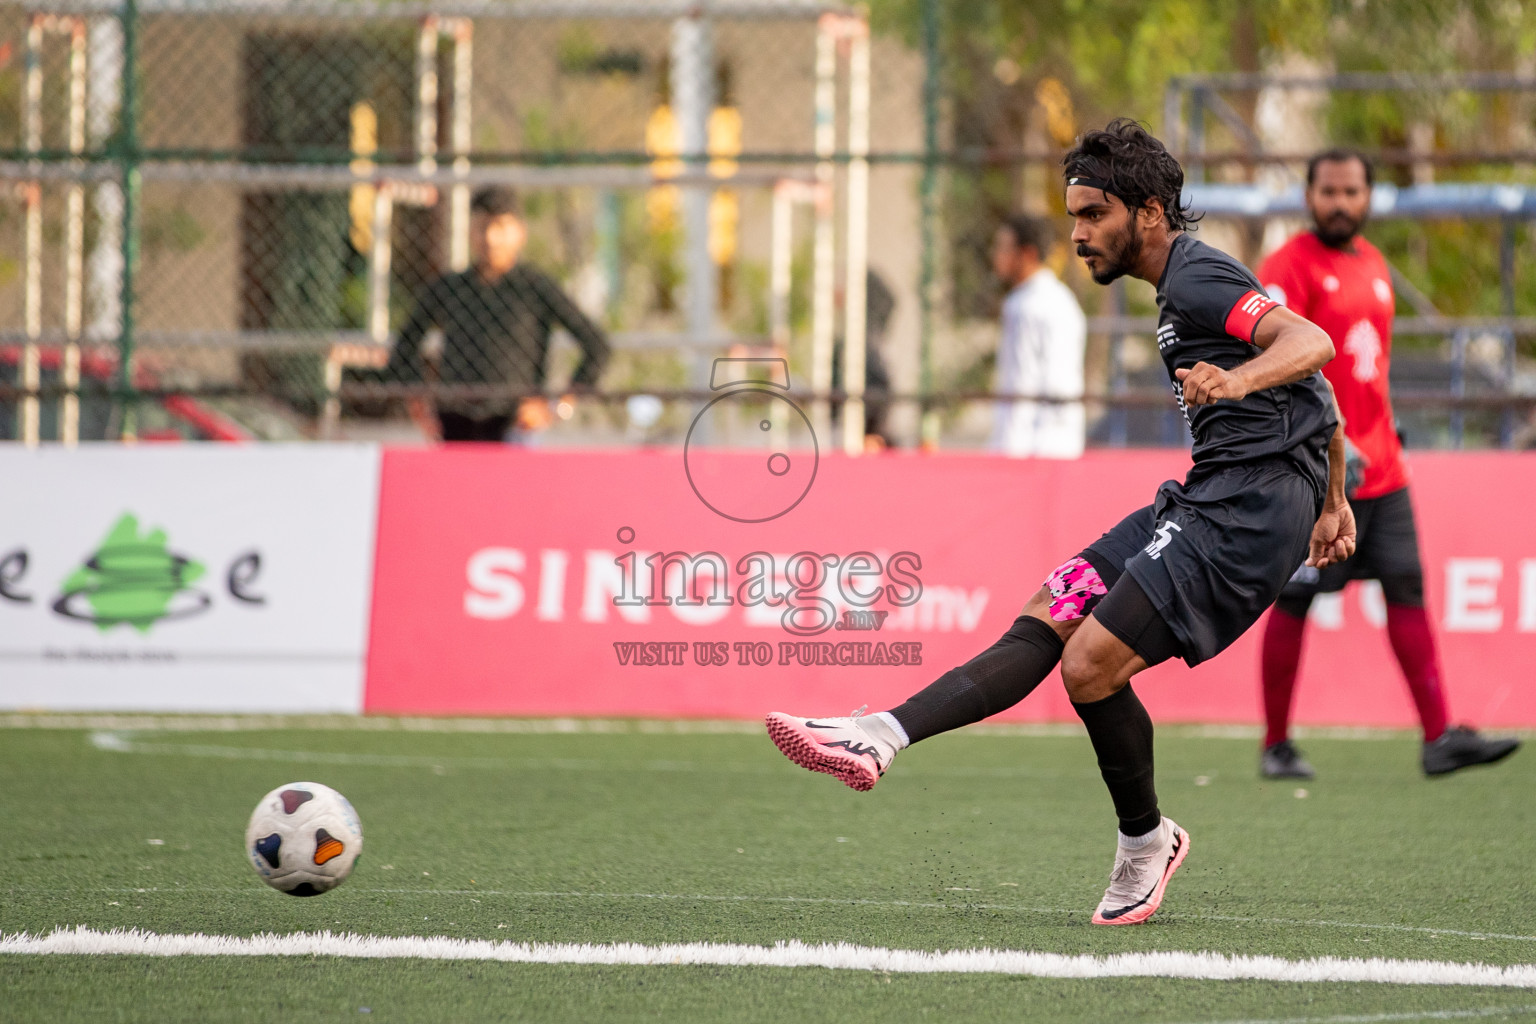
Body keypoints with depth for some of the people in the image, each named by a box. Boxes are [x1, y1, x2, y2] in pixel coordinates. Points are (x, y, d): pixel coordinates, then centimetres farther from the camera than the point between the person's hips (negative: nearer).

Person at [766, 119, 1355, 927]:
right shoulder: (1186, 286, 22)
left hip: (1247, 509, -10)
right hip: (1210, 498, 10)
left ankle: (1145, 839, 7)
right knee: (1047, 618, -1)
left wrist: (1238, 381, -47)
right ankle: (881, 739, -10)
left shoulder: (1199, 280, -11)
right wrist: (1331, 500, 39)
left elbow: (1312, 345, -27)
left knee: (1090, 665, -15)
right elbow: (1315, 391, 31)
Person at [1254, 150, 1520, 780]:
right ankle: (1276, 747, 9)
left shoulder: (1372, 264, 16)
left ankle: (1439, 738, -2)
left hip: (1381, 466, 7)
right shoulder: (1288, 268, -9)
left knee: (1407, 592, 1)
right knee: (1293, 605, -1)